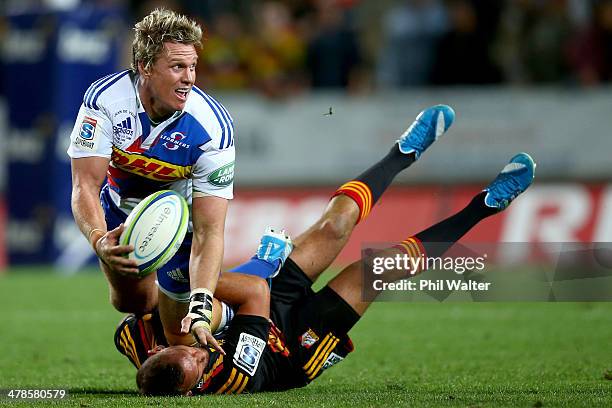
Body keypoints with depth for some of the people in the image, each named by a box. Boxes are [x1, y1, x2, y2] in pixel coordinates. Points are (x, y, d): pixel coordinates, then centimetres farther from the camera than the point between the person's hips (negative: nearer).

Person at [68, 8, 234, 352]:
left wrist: (200, 309, -49)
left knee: (181, 325, -7)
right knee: (130, 302, 5)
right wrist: (99, 240, -55)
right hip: (121, 209, 2)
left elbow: (208, 230, -36)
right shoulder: (104, 99, -32)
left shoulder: (213, 127, -35)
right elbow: (86, 186, -33)